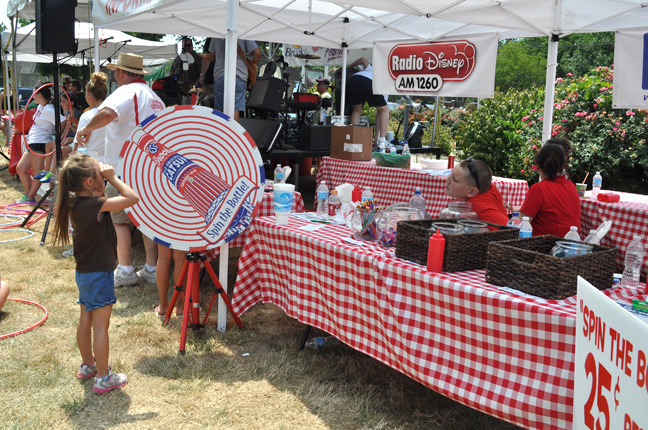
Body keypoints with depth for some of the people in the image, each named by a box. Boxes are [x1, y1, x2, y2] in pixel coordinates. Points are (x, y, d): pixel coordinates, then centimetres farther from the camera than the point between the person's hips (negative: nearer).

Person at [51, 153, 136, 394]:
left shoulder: (76, 202, 1)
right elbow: (132, 198, -28)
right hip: (99, 273, -9)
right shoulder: (95, 205, -24)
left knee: (86, 320, 20)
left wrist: (106, 180, 2)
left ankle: (87, 365, 36)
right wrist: (112, 178, -16)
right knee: (101, 324, -1)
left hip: (84, 272, 9)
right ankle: (103, 378, 8)